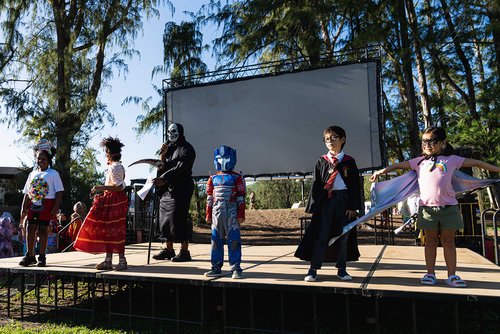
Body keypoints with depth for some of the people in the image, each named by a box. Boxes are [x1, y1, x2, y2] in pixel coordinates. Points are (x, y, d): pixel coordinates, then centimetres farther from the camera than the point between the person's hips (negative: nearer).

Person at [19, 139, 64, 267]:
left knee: (43, 229, -2)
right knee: (30, 229, 3)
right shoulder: (32, 174, 14)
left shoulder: (53, 174, -1)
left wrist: (55, 207, -13)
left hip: (47, 205, -5)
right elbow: (27, 193, 15)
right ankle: (30, 255, 14)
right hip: (33, 205, 5)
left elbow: (59, 192, -5)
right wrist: (23, 208, 9)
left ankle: (42, 257, 6)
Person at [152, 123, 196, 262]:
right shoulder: (169, 147, 19)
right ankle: (168, 249, 17)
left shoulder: (186, 149, -4)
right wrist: (162, 156, -4)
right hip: (166, 188, 8)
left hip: (180, 189, -7)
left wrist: (163, 179, -25)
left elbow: (179, 169, -17)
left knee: (179, 218, -10)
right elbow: (163, 167, 14)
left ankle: (184, 251, -5)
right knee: (165, 218, 7)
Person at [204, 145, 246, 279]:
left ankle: (236, 268, 5)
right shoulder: (213, 179, 11)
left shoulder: (237, 178, 0)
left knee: (233, 240, -3)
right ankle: (216, 267, 20)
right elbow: (209, 198, 13)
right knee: (216, 240, 9)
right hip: (217, 214, 4)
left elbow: (241, 198, -2)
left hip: (232, 214, -4)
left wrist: (241, 214, -6)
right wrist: (208, 214, 10)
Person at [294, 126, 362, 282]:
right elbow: (315, 184, 4)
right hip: (325, 200, -1)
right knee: (321, 234, -2)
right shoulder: (321, 162, 5)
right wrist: (314, 206, -3)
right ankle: (313, 269, 3)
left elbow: (355, 185, 4)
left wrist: (353, 206, -3)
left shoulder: (349, 162, 5)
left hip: (344, 200, 1)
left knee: (343, 235, 8)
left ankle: (341, 269, 19)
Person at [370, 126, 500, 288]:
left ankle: (452, 275, 13)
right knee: (431, 240, 8)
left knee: (449, 241, 7)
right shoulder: (420, 161, 11)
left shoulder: (451, 159, 8)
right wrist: (381, 171, -2)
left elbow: (475, 163, 10)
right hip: (427, 207, 1)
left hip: (448, 206, -1)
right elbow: (399, 165, 9)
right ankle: (430, 274, 14)